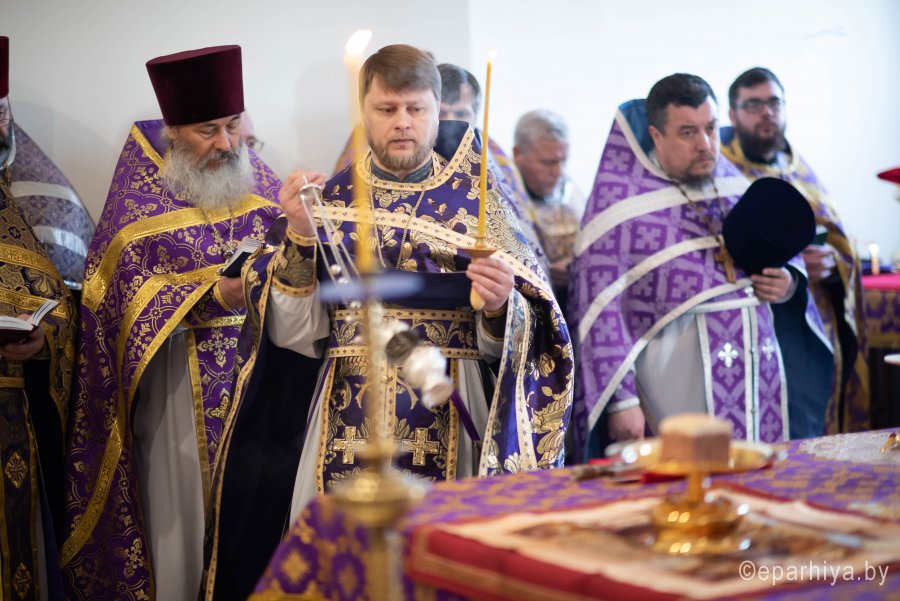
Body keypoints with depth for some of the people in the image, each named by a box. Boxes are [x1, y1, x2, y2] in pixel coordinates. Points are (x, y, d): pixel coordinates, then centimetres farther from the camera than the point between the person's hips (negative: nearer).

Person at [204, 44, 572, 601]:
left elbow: (508, 343, 1)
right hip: (348, 429, 1)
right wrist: (300, 237, -13)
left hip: (454, 427, -1)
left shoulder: (477, 198, 3)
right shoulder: (330, 199, 6)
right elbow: (292, 333, -2)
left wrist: (500, 308, -20)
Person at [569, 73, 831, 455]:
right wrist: (621, 400, -16)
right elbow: (599, 310, -12)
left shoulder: (735, 185, 9)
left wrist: (788, 283, -1)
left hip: (756, 378, 6)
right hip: (678, 384, -6)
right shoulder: (620, 205, -9)